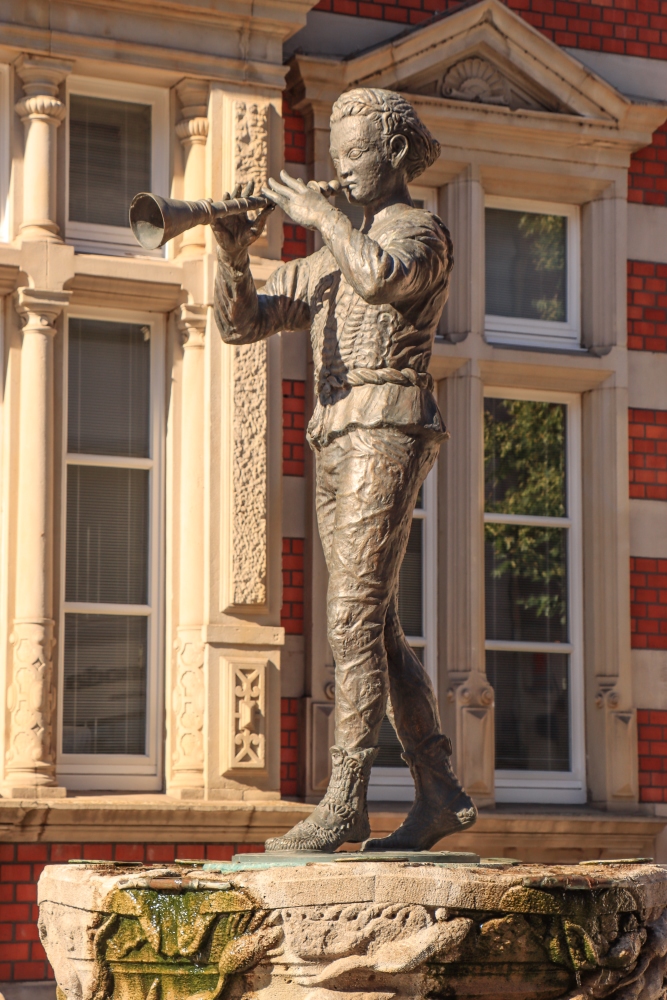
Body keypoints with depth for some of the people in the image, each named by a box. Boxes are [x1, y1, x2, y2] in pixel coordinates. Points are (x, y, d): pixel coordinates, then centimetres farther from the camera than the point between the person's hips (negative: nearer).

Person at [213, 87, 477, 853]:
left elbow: (380, 277, -23)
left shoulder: (420, 230, 2)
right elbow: (240, 324, 17)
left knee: (354, 617, -15)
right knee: (374, 625, 6)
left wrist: (321, 215, -11)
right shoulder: (327, 262, 24)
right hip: (335, 444, 8)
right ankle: (440, 794, 11)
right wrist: (233, 257, -1)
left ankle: (344, 804, -16)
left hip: (387, 430, -8)